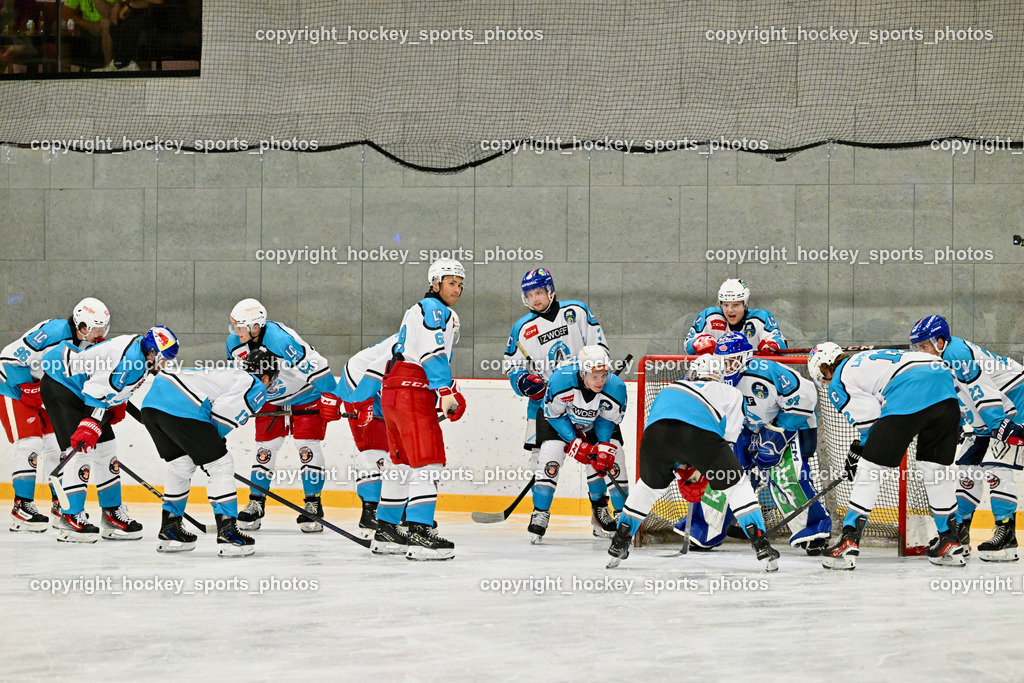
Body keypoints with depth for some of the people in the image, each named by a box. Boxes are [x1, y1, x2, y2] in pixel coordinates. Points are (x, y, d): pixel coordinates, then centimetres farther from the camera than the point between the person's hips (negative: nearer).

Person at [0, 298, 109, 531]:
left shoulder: (87, 343, 0)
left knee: (58, 445, 6)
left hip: (46, 395, 9)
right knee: (30, 444, -16)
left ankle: (61, 506, 15)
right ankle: (22, 507, -12)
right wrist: (30, 391, -24)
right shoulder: (54, 332, -28)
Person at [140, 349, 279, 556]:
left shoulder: (229, 374, 36)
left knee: (181, 465, 26)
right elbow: (223, 411, -5)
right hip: (182, 409, -9)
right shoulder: (257, 387, 10)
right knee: (221, 466, 3)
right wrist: (214, 441, 11)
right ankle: (227, 533, -1)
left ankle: (169, 530, 32)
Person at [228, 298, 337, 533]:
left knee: (308, 448, -11)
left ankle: (313, 505, -2)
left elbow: (314, 365, -33)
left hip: (306, 396, -6)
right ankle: (256, 505, 8)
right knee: (265, 448, 0)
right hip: (271, 399, 6)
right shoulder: (234, 343, -12)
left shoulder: (280, 339, -36)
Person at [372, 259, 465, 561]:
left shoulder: (418, 310, 27)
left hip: (393, 389, 11)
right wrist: (446, 392, -23)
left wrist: (449, 390, 22)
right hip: (412, 391, -11)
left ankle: (385, 531, 22)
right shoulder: (433, 308, -5)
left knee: (403, 462, 17)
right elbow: (432, 352, -18)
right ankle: (420, 535, -24)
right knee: (428, 461, -15)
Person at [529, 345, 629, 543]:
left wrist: (604, 447, -26)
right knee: (551, 454, -20)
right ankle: (540, 514, -8)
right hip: (558, 418, -2)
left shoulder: (615, 388, -31)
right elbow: (554, 414, -22)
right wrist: (575, 443, -26)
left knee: (613, 457, -11)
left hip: (596, 422, 2)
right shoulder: (560, 380, -38)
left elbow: (608, 420, -13)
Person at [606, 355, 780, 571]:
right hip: (699, 431, -3)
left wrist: (683, 471, 42)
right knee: (736, 483, 16)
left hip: (656, 430, 3)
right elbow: (728, 440, 24)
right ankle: (761, 546, 6)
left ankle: (619, 544, 33)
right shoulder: (731, 393, 35)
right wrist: (701, 473, 30)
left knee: (650, 484, 31)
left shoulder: (673, 387, 44)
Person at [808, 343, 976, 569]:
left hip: (909, 400, -7)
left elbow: (869, 420, 7)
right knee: (934, 469, 21)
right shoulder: (865, 360, 37)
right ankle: (950, 544, 25)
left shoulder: (839, 382, 15)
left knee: (868, 469, 3)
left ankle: (848, 543, 1)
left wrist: (859, 450, 22)